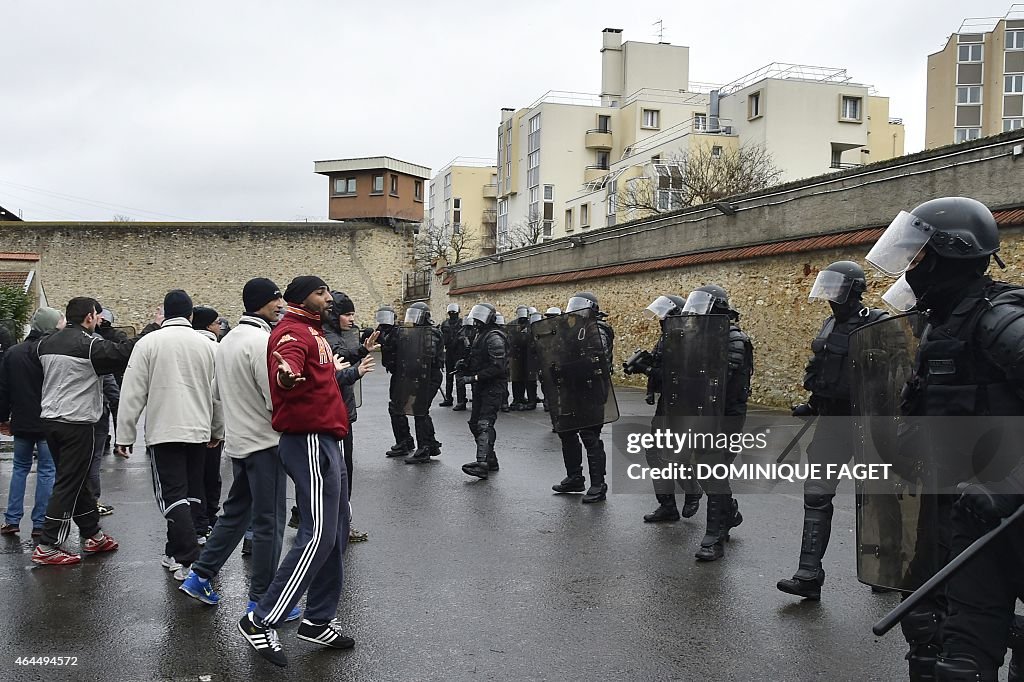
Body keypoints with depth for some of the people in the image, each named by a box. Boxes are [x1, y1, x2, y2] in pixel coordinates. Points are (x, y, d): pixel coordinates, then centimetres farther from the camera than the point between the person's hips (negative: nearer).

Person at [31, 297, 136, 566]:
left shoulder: (45, 343, 8)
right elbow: (124, 352, -17)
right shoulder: (90, 344, -15)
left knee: (77, 481, 16)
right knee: (69, 484, -1)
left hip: (49, 420, 8)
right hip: (77, 423, -8)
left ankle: (93, 535, 26)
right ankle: (47, 547, 1)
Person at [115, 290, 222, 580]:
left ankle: (189, 560, -12)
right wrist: (218, 431, 23)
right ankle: (175, 552, 24)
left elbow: (133, 394, -5)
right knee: (191, 494, 14)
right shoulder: (208, 346, 4)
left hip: (163, 431, -3)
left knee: (172, 495, -2)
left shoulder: (148, 343, -4)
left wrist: (125, 435, 2)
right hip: (199, 431, 3)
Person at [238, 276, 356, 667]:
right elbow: (285, 370, -34)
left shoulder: (312, 332, 18)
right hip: (309, 441, -10)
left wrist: (343, 367, 43)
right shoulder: (293, 332, -13)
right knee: (318, 537, -11)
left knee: (335, 536, 13)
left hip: (324, 442, 10)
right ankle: (260, 621, -4)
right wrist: (286, 374, -55)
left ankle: (318, 621, 22)